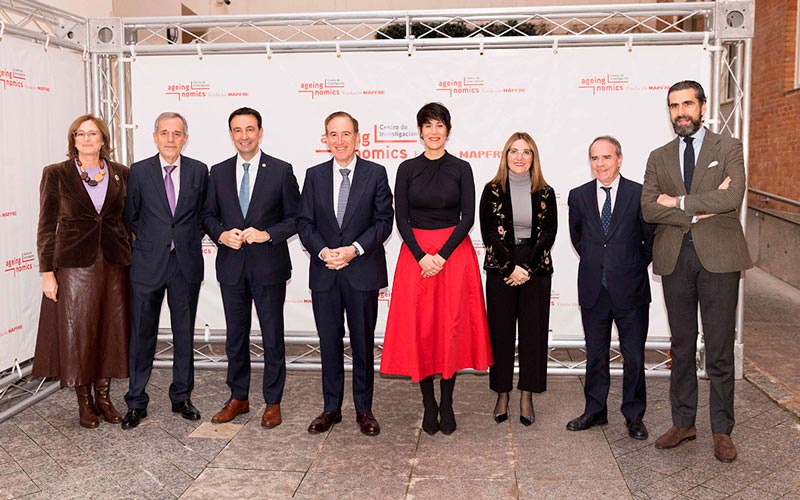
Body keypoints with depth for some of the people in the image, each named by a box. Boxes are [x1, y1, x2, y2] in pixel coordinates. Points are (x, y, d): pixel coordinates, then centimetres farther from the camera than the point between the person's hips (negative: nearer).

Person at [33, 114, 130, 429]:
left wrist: (131, 259, 4)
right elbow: (46, 226, -1)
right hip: (74, 264, -2)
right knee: (77, 332, 3)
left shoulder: (120, 173, 6)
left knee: (111, 329, 8)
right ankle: (84, 401, 18)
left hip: (114, 263, 3)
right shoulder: (57, 174, -1)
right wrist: (47, 271, -6)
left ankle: (103, 396, 23)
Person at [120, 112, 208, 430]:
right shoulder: (139, 171, -1)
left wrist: (191, 240, 4)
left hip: (187, 263, 1)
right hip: (148, 264, -1)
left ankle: (181, 397, 22)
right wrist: (150, 241, 4)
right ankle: (136, 403, 15)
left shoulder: (199, 171, 2)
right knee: (142, 335, 4)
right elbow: (131, 216, 7)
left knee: (184, 334, 9)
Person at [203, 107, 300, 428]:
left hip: (269, 267, -3)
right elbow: (209, 215, 11)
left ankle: (273, 402, 17)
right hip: (232, 267, 3)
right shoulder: (219, 172, 7)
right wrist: (221, 233, -10)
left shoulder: (281, 171, -2)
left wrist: (267, 234, -17)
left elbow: (295, 218, -3)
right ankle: (238, 398, 27)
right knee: (235, 337, 13)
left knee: (273, 338, 5)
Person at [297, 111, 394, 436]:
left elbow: (384, 220, -4)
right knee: (329, 342, 9)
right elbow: (304, 222, 5)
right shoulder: (314, 175, 8)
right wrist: (322, 251, -12)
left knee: (363, 343, 6)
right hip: (324, 273, 2)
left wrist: (355, 249, -16)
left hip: (363, 271, -2)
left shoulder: (375, 174, 1)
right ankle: (331, 408, 21)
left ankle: (364, 409, 18)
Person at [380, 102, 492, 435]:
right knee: (420, 329, 1)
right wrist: (421, 256, -13)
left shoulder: (461, 169, 2)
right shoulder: (407, 169, 4)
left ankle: (447, 404, 13)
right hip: (415, 254, 1)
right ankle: (429, 405, 13)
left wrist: (442, 256, -13)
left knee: (452, 327, 0)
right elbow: (401, 218, -1)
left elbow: (468, 217, -4)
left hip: (454, 253, -1)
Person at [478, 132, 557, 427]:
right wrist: (511, 268, -11)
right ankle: (502, 394, 15)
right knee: (500, 332, 4)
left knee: (533, 333, 3)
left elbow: (548, 234, -1)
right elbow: (489, 233, -4)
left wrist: (527, 269, -10)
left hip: (536, 270, 1)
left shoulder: (545, 193, 4)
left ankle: (527, 396, 13)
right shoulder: (492, 191, 1)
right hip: (500, 269, -1)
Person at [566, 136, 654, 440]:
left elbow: (651, 238, 3)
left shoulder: (639, 194, -5)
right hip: (593, 289, 3)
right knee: (595, 355, 13)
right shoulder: (578, 196, 4)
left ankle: (634, 415, 20)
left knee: (634, 356, 5)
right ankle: (595, 411, 26)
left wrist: (634, 267, 7)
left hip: (630, 289, -2)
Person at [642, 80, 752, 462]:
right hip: (675, 258, 3)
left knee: (719, 348, 1)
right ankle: (683, 422, 21)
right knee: (681, 345, 10)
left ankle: (722, 430, 12)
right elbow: (649, 208, -2)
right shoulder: (659, 157, 12)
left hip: (718, 256, -3)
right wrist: (700, 211, -12)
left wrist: (679, 201, -9)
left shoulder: (728, 149, 4)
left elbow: (732, 196, -14)